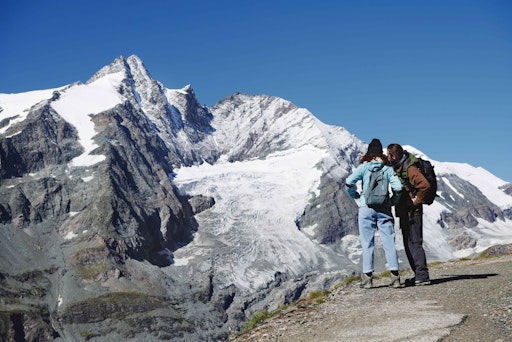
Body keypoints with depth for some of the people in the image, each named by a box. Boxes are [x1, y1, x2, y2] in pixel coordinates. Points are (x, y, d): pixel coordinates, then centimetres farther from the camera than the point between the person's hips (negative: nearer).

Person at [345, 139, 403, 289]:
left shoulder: (363, 167, 1)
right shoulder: (388, 169, 5)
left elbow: (348, 183, -7)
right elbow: (398, 187, -5)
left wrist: (356, 195, 10)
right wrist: (392, 201, 11)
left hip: (366, 208, -1)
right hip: (384, 209, 1)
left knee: (367, 243, 4)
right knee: (389, 242, 4)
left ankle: (367, 278, 4)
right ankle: (395, 276, 3)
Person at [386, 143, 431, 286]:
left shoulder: (409, 168, -19)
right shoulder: (398, 166, 10)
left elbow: (425, 185, -29)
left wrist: (417, 200, -18)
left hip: (412, 211, -10)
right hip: (404, 211, 10)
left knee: (414, 243, -10)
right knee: (408, 244, 13)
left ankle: (423, 276, -9)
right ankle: (419, 275, 19)